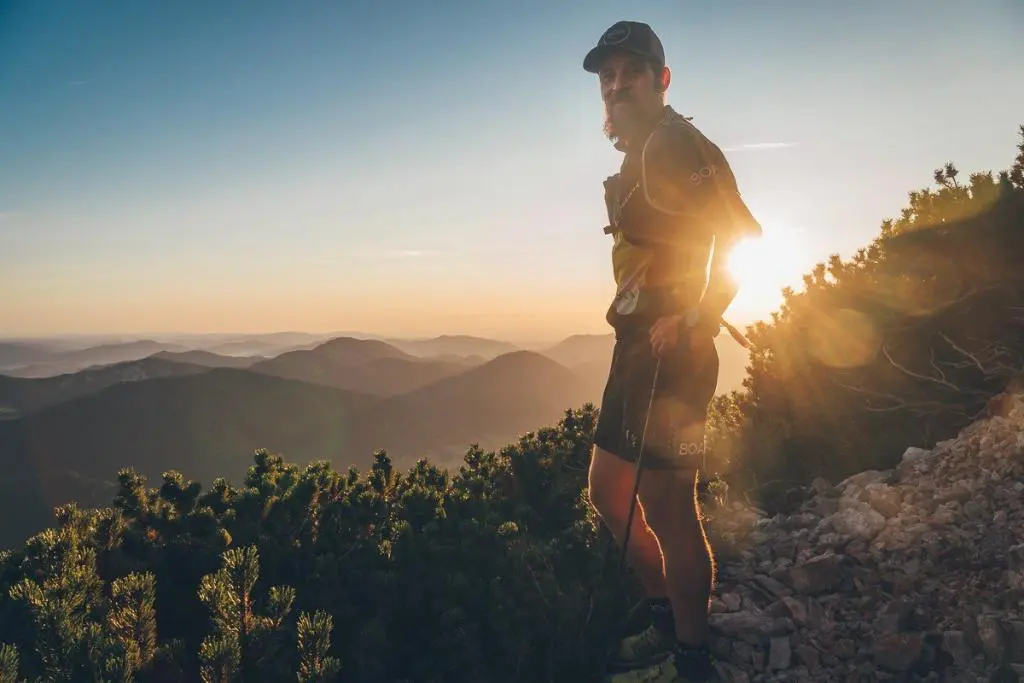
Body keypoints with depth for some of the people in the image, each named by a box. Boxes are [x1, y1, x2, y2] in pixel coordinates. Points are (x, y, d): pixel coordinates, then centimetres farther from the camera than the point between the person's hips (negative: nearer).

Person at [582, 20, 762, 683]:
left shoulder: (675, 144, -9)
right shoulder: (639, 155, 21)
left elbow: (743, 236, -18)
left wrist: (692, 319, -20)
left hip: (670, 348, -10)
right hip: (641, 345, 10)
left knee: (665, 506, -4)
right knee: (609, 492, 17)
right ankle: (669, 622, 31)